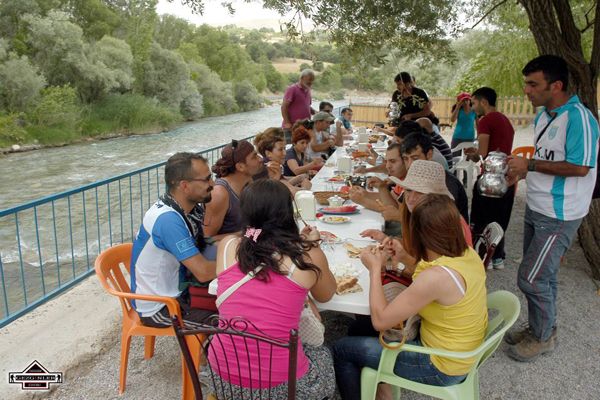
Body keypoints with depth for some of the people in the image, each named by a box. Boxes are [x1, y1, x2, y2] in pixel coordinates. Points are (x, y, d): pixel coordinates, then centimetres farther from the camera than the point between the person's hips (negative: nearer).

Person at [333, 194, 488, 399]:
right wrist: (405, 256, 1)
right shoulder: (467, 252, -8)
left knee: (342, 349, 1)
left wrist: (375, 269, -16)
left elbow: (380, 320, -26)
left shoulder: (437, 276, -34)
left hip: (442, 368, -8)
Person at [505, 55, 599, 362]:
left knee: (531, 278, -2)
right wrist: (522, 172, 3)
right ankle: (538, 327, 35)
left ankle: (543, 338, 20)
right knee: (542, 275, 18)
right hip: (536, 208, 8)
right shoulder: (543, 115, 8)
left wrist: (530, 165, -19)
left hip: (559, 216, -8)